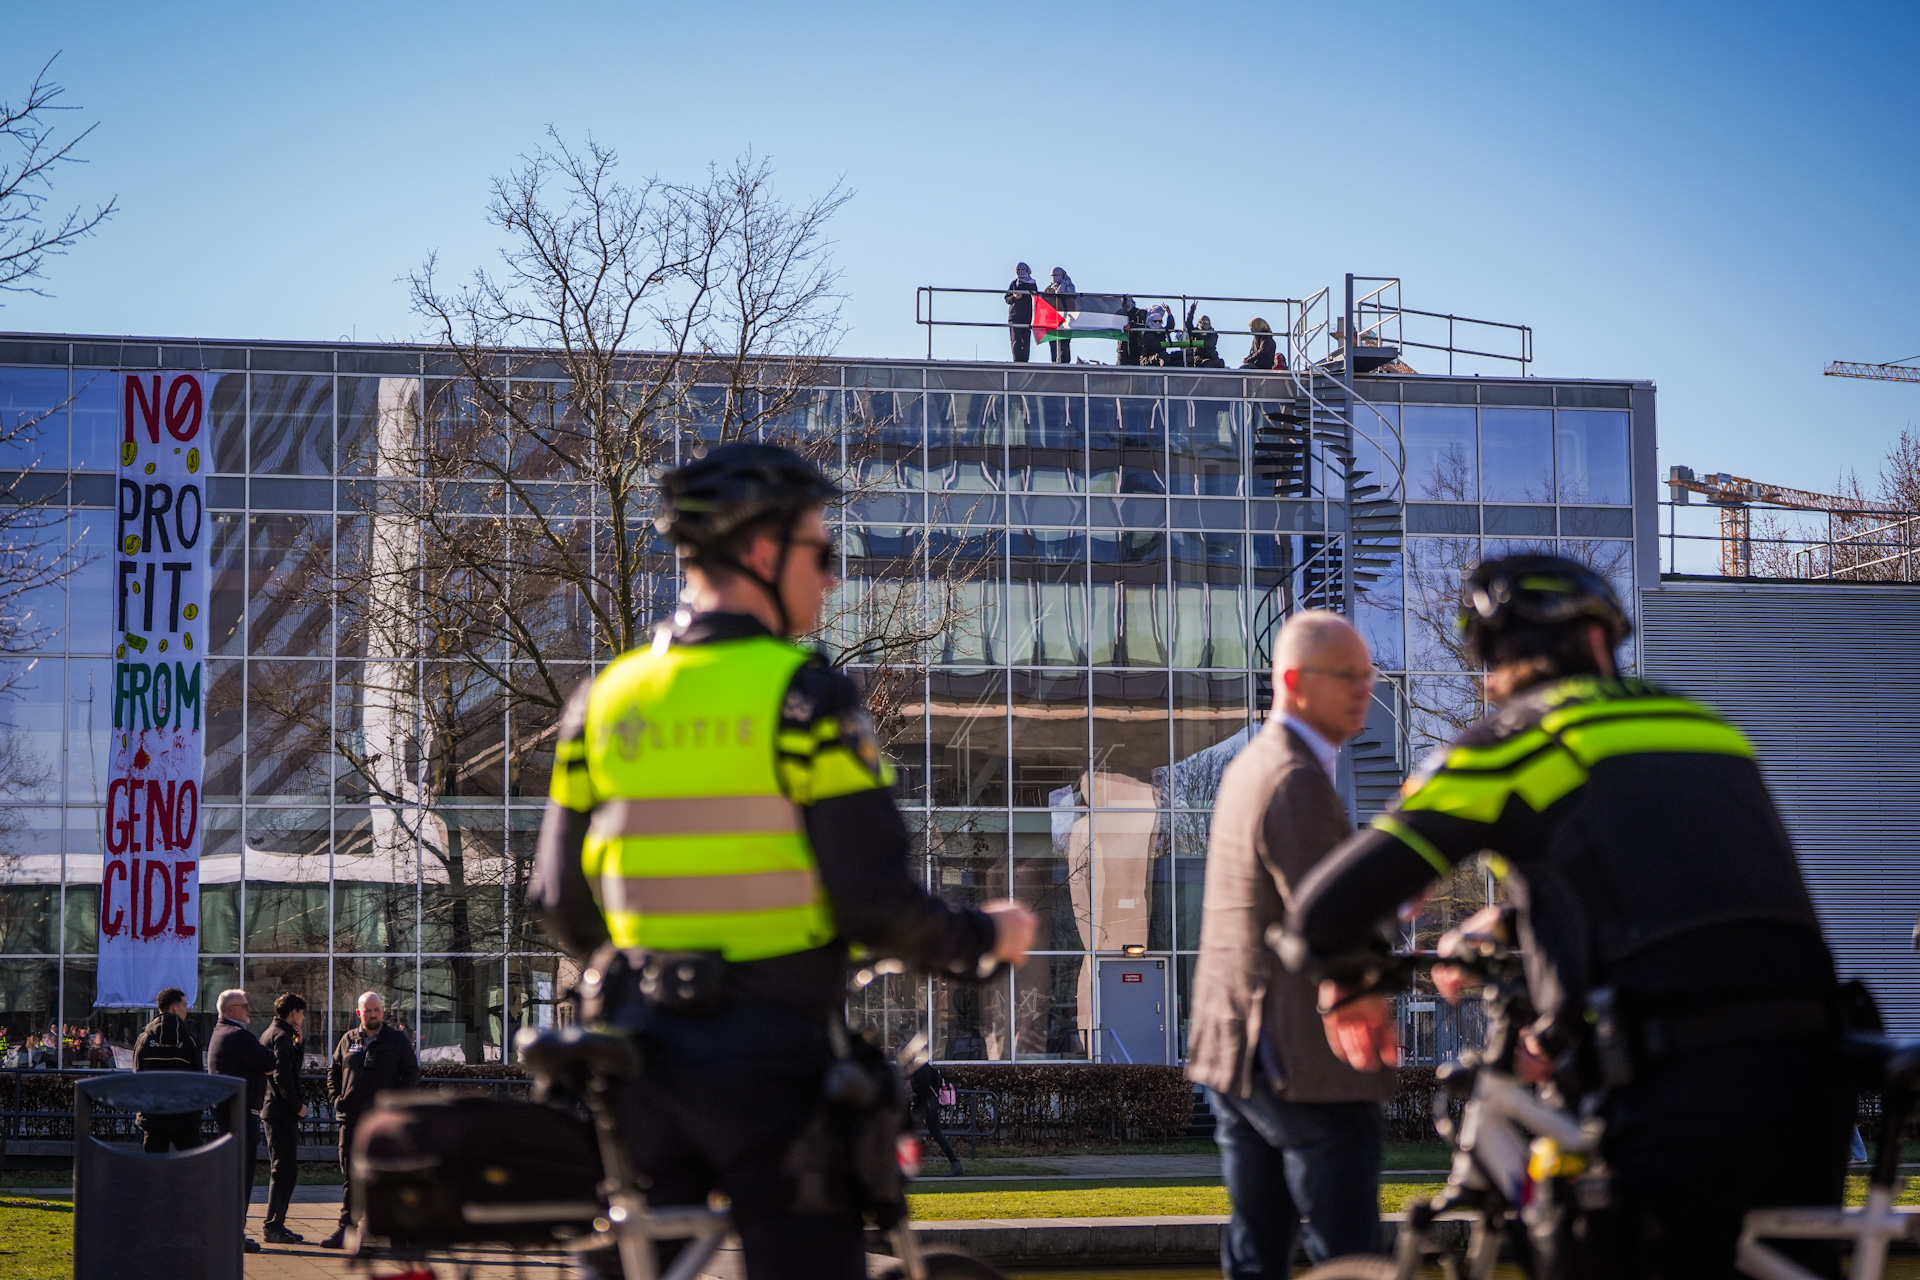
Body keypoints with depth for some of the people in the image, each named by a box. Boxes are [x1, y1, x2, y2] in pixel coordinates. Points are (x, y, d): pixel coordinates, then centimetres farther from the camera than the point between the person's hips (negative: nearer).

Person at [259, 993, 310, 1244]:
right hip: (283, 1113, -11)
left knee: (281, 1170, 16)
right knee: (285, 1171, -8)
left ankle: (275, 1225, 19)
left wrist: (298, 1044, 10)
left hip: (272, 1111, 11)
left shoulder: (271, 1033, 18)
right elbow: (282, 1076, -22)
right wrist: (297, 1105, -15)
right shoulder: (281, 1036, -14)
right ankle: (273, 1226, -7)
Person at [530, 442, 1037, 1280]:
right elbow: (875, 899, -14)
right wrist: (983, 939, 3)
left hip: (645, 1053, 6)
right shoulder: (801, 693, -11)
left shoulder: (605, 699, 7)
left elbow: (561, 905, 9)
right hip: (772, 1057, -6)